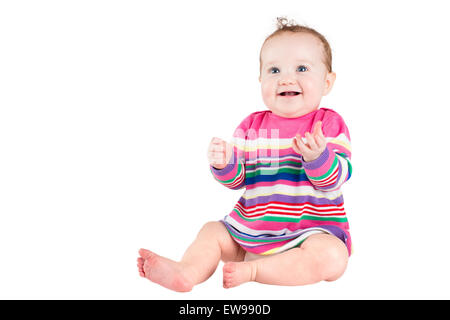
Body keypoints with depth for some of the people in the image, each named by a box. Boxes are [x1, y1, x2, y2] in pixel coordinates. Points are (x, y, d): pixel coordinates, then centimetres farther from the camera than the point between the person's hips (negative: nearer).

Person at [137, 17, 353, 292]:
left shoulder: (329, 124, -6)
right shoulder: (251, 125, 4)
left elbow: (336, 179, -16)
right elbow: (236, 179, 5)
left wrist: (317, 156, -37)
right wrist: (223, 165, -18)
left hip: (310, 231, -4)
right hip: (251, 226, 5)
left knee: (331, 258, -31)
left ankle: (251, 270, -25)